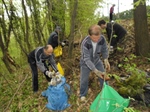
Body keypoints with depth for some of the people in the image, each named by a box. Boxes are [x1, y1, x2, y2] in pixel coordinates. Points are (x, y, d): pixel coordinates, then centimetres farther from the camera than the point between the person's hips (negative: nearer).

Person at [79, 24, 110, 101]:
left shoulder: (102, 39, -25)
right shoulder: (85, 43, -37)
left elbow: (104, 50, -5)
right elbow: (87, 59, -34)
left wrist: (106, 59, -18)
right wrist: (95, 71, -41)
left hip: (97, 60, 4)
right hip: (86, 62, -3)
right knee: (84, 79, 3)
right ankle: (83, 94, 31)